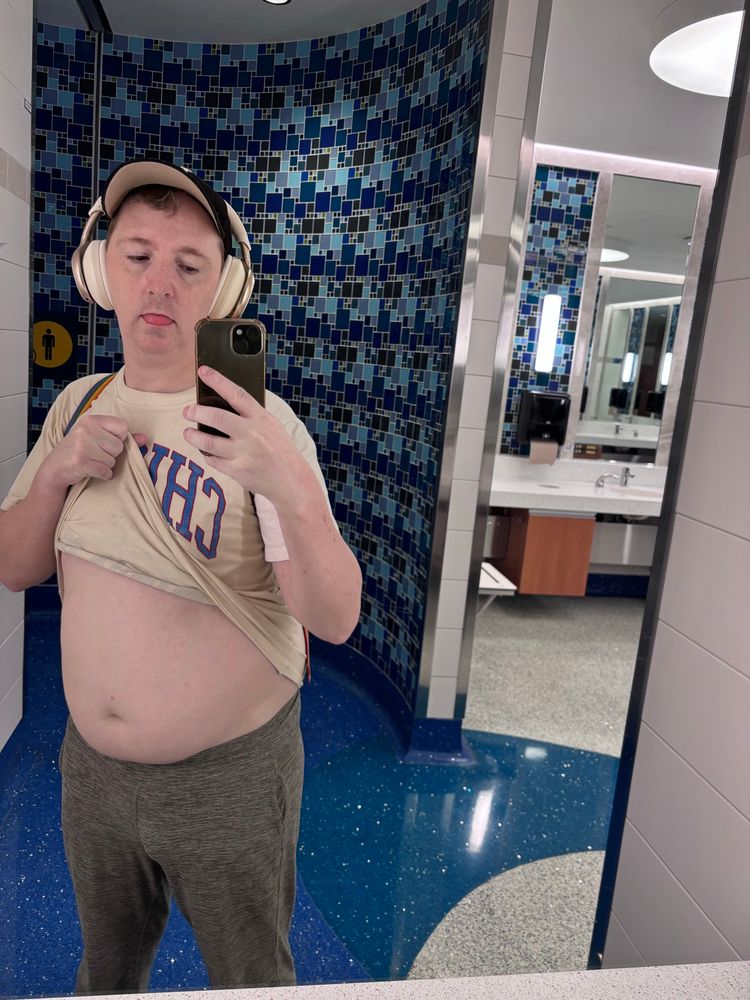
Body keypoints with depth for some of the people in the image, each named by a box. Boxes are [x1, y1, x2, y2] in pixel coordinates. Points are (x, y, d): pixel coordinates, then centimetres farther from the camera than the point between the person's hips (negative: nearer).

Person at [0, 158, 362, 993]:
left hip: (230, 776, -4)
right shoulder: (78, 405, 0)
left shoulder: (260, 425, -18)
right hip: (92, 765, 5)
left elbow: (335, 620, -24)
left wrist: (292, 486, -43)